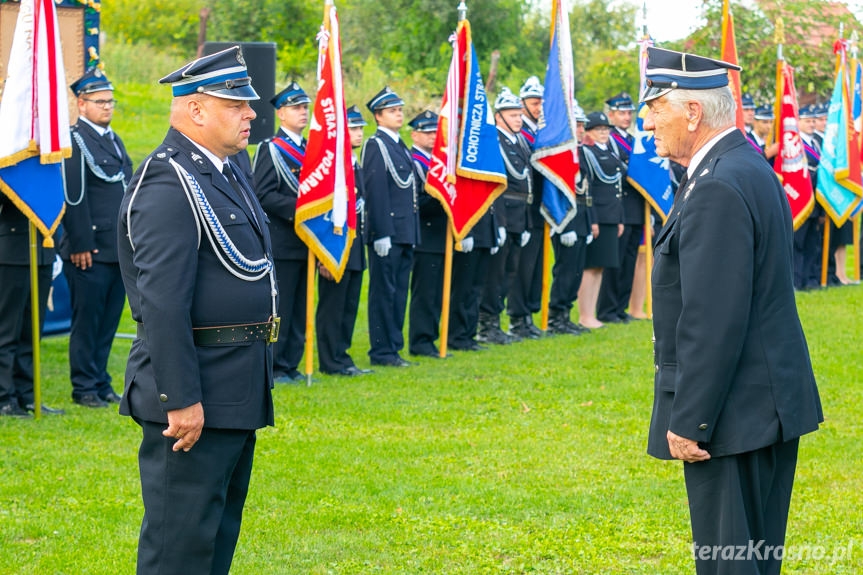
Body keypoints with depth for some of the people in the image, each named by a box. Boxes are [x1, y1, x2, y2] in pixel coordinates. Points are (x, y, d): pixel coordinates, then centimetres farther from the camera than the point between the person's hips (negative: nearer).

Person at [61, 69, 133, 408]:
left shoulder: (114, 141, 17)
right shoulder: (74, 142, -9)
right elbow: (73, 198, -14)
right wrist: (80, 246, -17)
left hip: (119, 250, 8)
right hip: (91, 252, -8)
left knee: (109, 320, 11)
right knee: (87, 321, -1)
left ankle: (101, 384, 19)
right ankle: (84, 388, 6)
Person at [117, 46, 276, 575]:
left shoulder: (226, 174, 15)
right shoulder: (168, 185, -18)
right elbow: (162, 303, -24)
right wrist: (181, 399, -25)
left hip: (238, 387, 10)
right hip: (198, 385, -10)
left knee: (221, 526, 17)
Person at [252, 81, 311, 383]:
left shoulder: (309, 149, 17)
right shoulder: (271, 149, -6)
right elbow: (263, 194, -15)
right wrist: (296, 209, -23)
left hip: (306, 242, 8)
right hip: (281, 243, -7)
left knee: (300, 308, 9)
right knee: (279, 306, -5)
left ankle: (291, 365, 15)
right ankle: (274, 367, 0)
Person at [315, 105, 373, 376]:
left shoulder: (356, 166, 15)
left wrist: (361, 242, 18)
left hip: (355, 250, 9)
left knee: (349, 306, 12)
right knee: (331, 306, -1)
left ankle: (341, 357, 19)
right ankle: (331, 361, 5)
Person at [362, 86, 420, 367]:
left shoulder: (400, 145, 18)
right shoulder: (376, 145, -9)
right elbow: (375, 192, -15)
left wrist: (413, 233, 18)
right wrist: (381, 234, -20)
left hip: (405, 234, 9)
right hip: (388, 232, -9)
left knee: (399, 291, 11)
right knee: (384, 291, -4)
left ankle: (393, 348, 17)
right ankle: (382, 352, 0)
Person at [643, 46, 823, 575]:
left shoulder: (718, 189, -20)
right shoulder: (752, 169, 13)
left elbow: (715, 321, -25)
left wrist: (689, 421, -21)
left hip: (734, 413, -10)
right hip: (773, 404, 10)